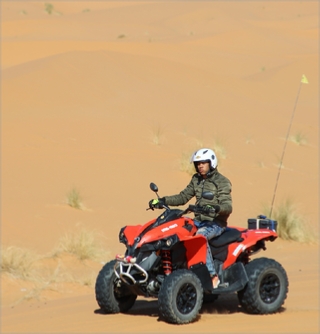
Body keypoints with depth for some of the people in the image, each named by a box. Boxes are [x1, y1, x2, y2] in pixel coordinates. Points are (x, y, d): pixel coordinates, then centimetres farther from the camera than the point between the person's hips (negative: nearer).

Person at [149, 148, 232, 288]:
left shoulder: (222, 182, -6)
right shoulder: (196, 179, 14)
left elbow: (228, 206, -16)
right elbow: (183, 197, 14)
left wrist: (215, 208, -38)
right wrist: (163, 201, -1)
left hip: (216, 223, -7)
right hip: (199, 221, 7)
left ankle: (213, 276, -36)